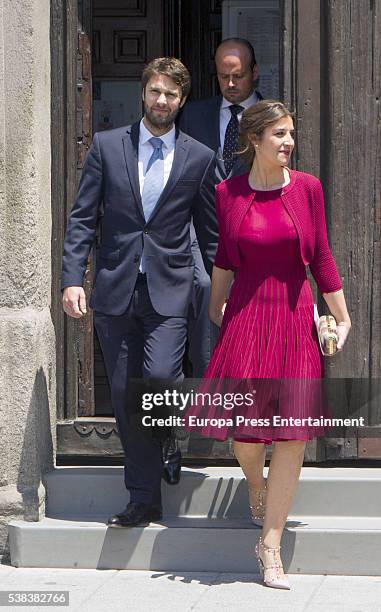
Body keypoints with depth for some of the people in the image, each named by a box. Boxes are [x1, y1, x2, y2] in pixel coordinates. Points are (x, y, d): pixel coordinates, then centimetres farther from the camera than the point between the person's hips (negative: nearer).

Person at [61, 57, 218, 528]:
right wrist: (72, 278, -6)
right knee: (124, 396, 4)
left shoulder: (199, 158, 4)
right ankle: (144, 500, 13)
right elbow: (81, 218, 3)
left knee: (159, 380, -21)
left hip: (168, 292, -2)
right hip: (115, 290, 2)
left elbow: (211, 232, 9)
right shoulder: (106, 146, 5)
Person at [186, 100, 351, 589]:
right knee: (245, 430, -1)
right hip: (246, 315, 0)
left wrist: (342, 316, 6)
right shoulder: (228, 193, 0)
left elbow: (321, 257, 4)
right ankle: (256, 488, 36)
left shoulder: (307, 188, -1)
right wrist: (214, 309, 22)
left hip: (295, 317, 0)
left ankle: (269, 545, 5)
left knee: (293, 437, -3)